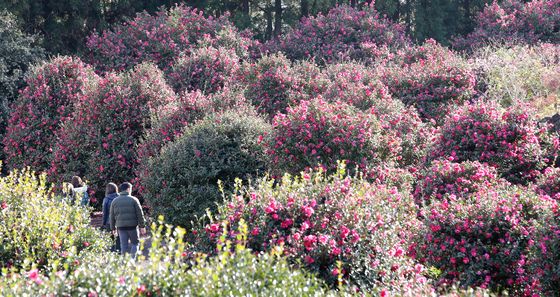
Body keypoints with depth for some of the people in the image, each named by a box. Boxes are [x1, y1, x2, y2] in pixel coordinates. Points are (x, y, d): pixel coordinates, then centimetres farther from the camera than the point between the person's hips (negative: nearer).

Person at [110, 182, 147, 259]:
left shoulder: (115, 201, 9)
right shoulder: (133, 200, -2)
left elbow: (112, 216, 12)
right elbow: (140, 214, -3)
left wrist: (113, 228, 19)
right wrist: (142, 226, 2)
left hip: (121, 226, 3)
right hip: (132, 226, -3)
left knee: (124, 245, 6)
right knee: (134, 243, 8)